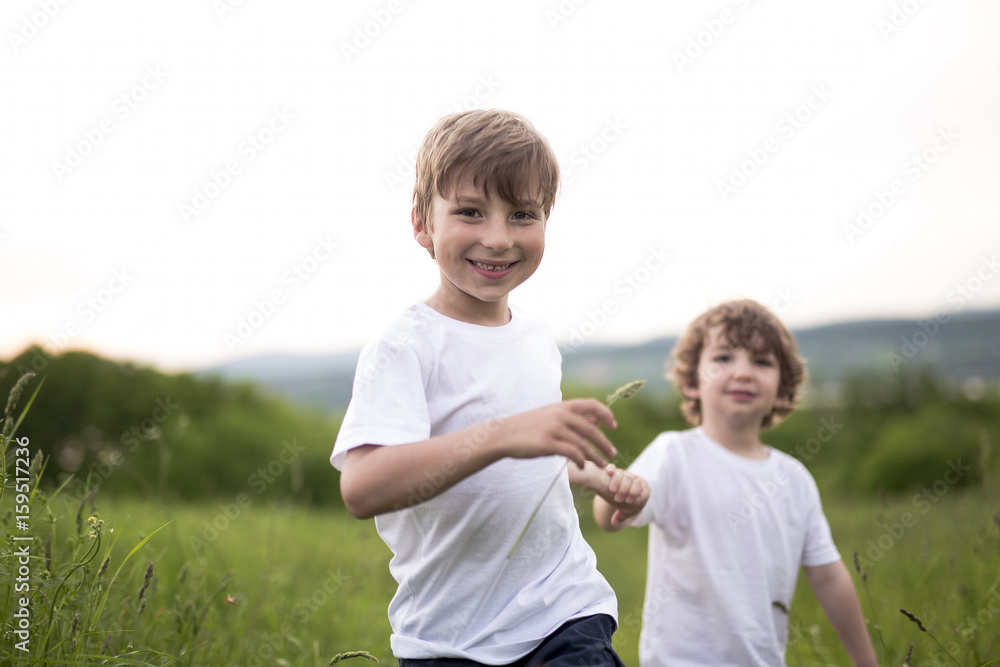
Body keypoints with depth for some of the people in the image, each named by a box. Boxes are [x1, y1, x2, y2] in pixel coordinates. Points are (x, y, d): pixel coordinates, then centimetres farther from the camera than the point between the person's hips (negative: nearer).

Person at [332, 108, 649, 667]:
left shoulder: (536, 337, 9)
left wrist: (602, 479, 10)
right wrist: (503, 435, -38)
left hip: (566, 607, 5)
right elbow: (362, 488, -30)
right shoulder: (405, 347, -14)